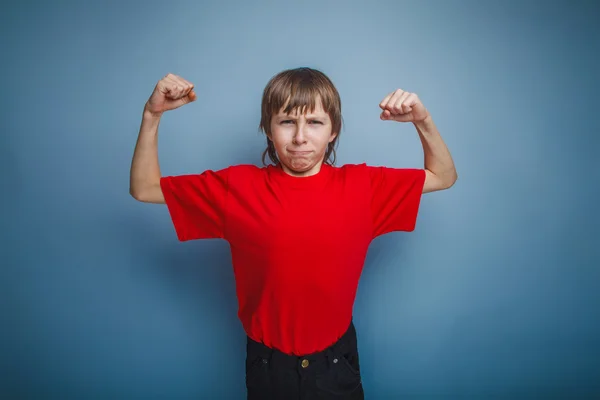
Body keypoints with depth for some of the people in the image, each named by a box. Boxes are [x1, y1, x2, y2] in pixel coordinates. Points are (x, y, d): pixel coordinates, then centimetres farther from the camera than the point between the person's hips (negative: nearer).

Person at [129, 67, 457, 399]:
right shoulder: (237, 187, -12)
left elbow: (443, 177, 1)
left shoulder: (362, 185, -9)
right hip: (268, 363, 0)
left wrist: (422, 120, -15)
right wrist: (152, 114, -18)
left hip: (336, 362, 1)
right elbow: (143, 189, -6)